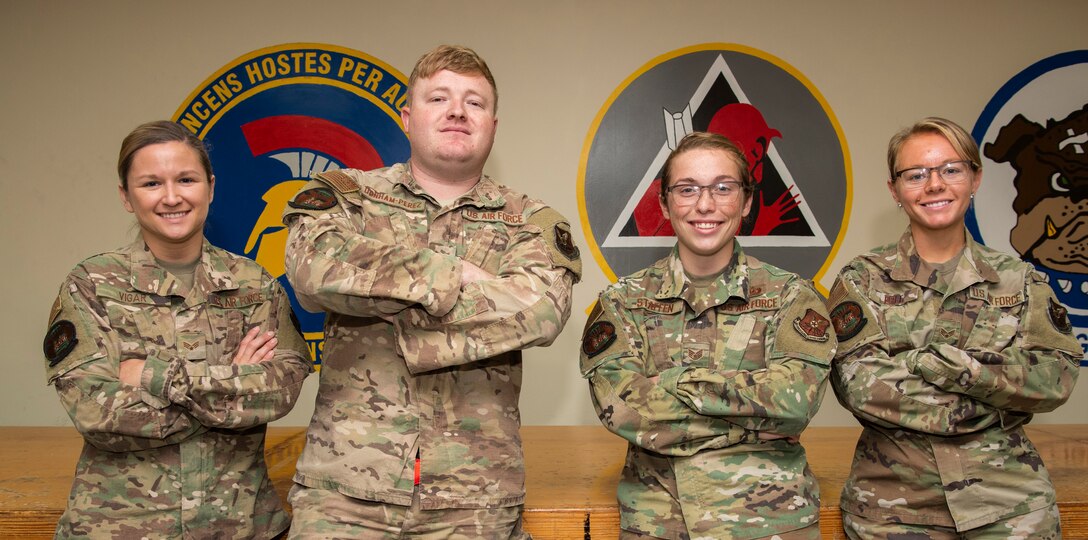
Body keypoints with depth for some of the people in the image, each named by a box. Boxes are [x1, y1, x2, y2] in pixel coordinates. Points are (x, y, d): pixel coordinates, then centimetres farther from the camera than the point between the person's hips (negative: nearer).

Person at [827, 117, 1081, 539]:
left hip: (1007, 503, 2)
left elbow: (1057, 376, -7)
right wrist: (988, 403, -14)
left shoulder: (1020, 281, 5)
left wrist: (936, 362, -19)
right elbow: (857, 383, -13)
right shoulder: (862, 281, -1)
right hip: (892, 500, -1)